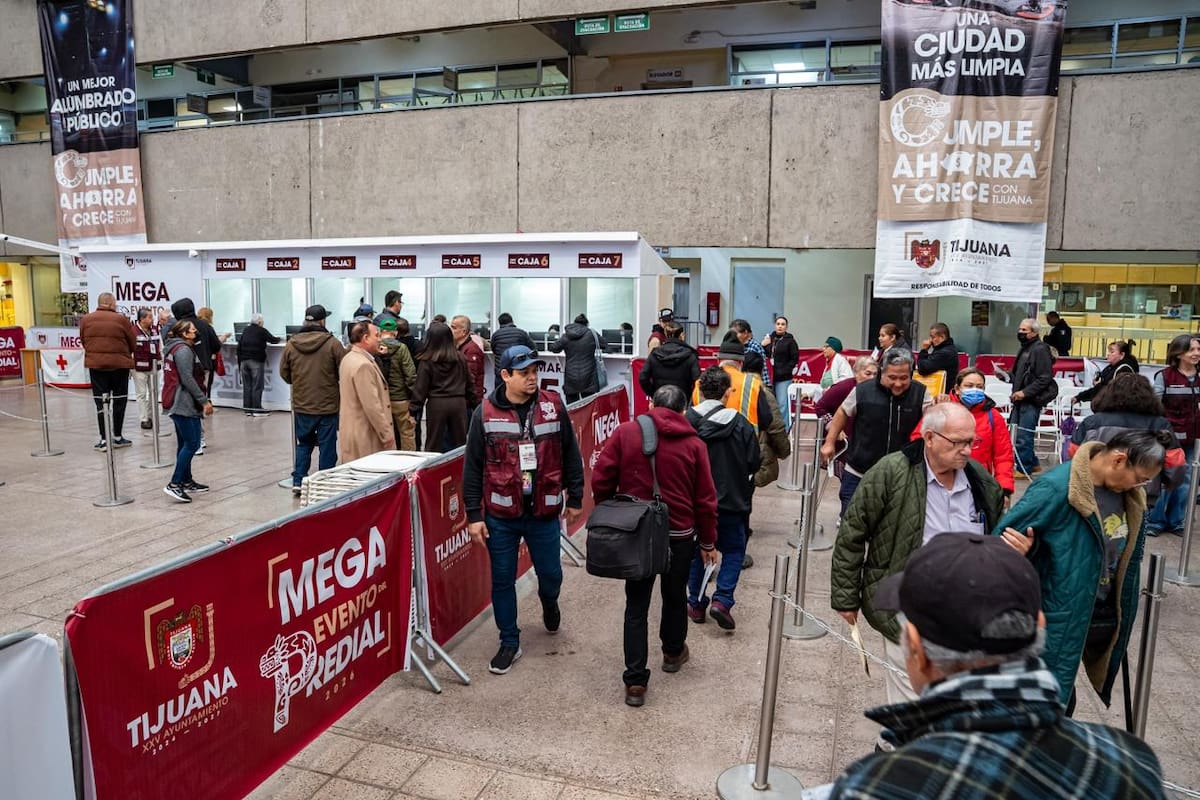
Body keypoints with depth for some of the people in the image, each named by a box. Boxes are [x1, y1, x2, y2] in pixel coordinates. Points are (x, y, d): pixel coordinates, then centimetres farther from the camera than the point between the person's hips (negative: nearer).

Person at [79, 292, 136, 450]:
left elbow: (83, 342, 8)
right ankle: (117, 437, 17)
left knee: (101, 402, 6)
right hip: (120, 364, -2)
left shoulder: (85, 320, 1)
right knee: (119, 401, 11)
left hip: (95, 364, 2)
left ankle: (104, 439, 5)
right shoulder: (121, 319, -7)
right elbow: (133, 343, -1)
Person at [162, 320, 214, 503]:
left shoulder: (175, 348, 20)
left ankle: (187, 481, 22)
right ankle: (174, 484, -12)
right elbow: (187, 379, -19)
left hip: (179, 404, 11)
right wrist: (204, 400, -15)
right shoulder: (183, 350, -12)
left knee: (184, 444, 15)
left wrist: (203, 400, 19)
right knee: (192, 444, -10)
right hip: (185, 404, -11)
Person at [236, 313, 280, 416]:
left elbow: (239, 347, 13)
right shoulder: (262, 331, -1)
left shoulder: (246, 330, 15)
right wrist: (278, 339, 31)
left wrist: (239, 363, 16)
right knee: (257, 386, -3)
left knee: (246, 386, 8)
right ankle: (257, 409, -3)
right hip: (256, 361, -6)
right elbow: (273, 340, 7)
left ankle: (248, 409, 10)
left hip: (244, 360, 6)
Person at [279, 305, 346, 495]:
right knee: (327, 446, 6)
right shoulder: (332, 343, -12)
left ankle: (298, 481, 16)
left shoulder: (291, 344, -2)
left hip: (301, 405, 4)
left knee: (303, 444, 19)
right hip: (328, 405, -3)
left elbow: (283, 372, 6)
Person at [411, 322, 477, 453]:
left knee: (434, 445, 6)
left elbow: (420, 388, -6)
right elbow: (470, 384, 8)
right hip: (459, 403, 3)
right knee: (459, 442, 11)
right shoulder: (460, 358, 4)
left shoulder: (426, 361, -6)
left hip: (436, 404, -3)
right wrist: (475, 403, 16)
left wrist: (414, 410, 0)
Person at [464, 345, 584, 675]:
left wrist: (575, 499, 6)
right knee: (502, 580, 9)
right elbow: (473, 467, -2)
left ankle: (549, 604, 48)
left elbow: (570, 456, 4)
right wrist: (474, 515, -4)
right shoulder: (486, 412, -6)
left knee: (550, 574, 13)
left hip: (543, 512, 1)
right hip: (501, 515, 0)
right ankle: (509, 642, 28)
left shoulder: (553, 406, -4)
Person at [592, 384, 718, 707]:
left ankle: (635, 681, 6)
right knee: (675, 596, 22)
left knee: (636, 605, 8)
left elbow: (601, 479, -8)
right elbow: (705, 499, -2)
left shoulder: (625, 432, -6)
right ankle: (673, 652, 44)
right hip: (679, 535, 1)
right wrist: (708, 541, 10)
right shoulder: (693, 444, -5)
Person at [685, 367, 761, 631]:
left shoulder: (686, 421, -11)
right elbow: (755, 463, -6)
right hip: (729, 501, -1)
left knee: (695, 551, 18)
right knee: (734, 550, 17)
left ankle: (696, 604, 23)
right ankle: (722, 600, 3)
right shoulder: (740, 424, -12)